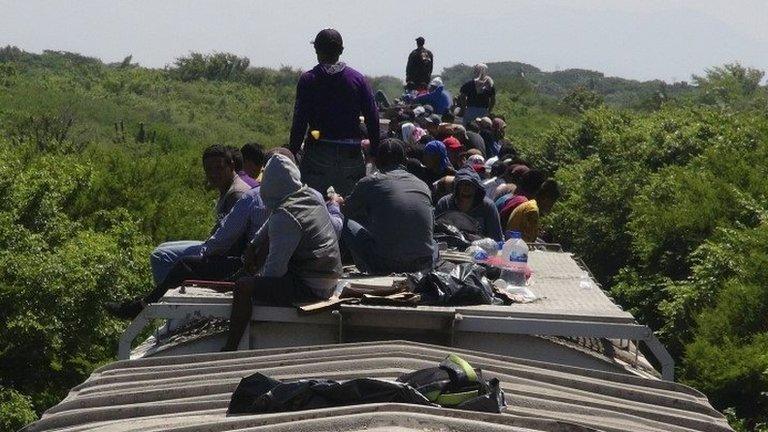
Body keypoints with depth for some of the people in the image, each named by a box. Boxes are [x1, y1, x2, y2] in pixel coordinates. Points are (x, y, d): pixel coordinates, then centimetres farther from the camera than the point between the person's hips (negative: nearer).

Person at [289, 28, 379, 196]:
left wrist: (293, 151, 1)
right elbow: (373, 119, 1)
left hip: (317, 154, -2)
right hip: (351, 154, 2)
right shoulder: (358, 79, 2)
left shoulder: (308, 80, -3)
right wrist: (375, 151, 9)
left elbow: (299, 122, -6)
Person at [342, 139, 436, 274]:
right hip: (424, 266, 4)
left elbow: (346, 211, 19)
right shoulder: (423, 185, 11)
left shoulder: (370, 183, 1)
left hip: (387, 265, -4)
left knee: (348, 226, 18)